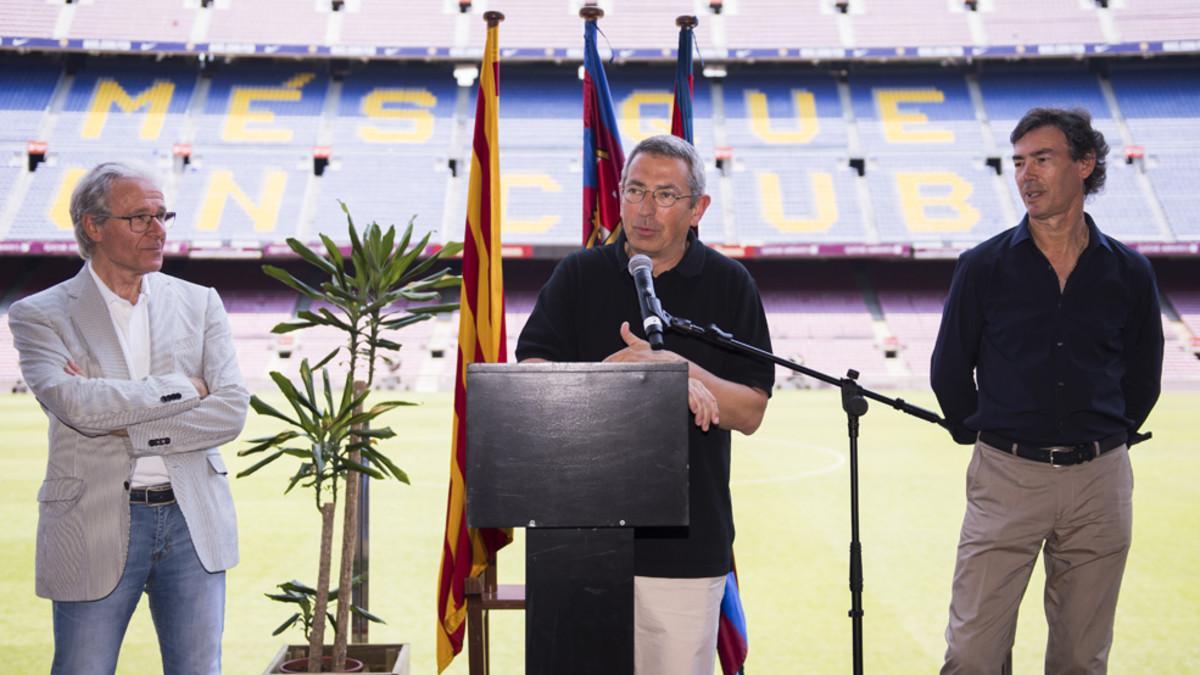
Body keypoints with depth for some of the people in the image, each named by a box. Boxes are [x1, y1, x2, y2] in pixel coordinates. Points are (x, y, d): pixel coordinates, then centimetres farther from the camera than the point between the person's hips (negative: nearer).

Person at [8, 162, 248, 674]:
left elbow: (231, 411, -4)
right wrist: (184, 388, -11)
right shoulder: (40, 315, -1)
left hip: (193, 519, 3)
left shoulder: (199, 303, 7)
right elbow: (74, 404, -19)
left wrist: (126, 429, -12)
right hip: (96, 526, -2)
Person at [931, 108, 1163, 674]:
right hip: (1006, 479, -1)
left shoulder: (1129, 272, 4)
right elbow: (949, 370, 8)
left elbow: (1142, 378, 15)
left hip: (1099, 481, 2)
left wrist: (1104, 442, 12)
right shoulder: (984, 266, -1)